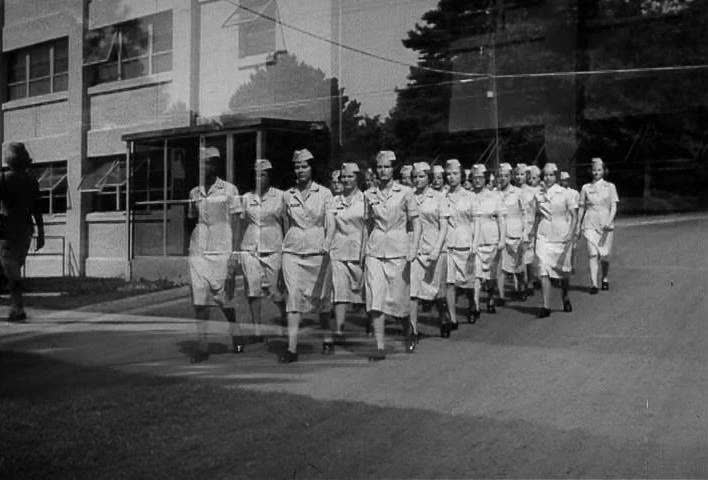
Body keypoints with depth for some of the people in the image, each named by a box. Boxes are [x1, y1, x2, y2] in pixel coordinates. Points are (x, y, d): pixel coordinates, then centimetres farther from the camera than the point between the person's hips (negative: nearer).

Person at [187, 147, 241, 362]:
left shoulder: (229, 190, 1)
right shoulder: (194, 193, 12)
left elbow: (235, 223, -1)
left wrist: (234, 255, -8)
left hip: (221, 252, -3)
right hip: (198, 253, 3)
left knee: (225, 300, 3)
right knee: (199, 300, -4)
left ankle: (235, 334, 28)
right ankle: (202, 346, -1)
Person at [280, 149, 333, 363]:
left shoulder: (324, 193, 2)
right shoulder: (287, 196, 8)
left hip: (318, 252, -1)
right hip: (292, 253, 1)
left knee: (321, 298, 7)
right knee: (293, 297, -9)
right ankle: (292, 348, -12)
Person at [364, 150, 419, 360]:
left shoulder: (405, 192, 0)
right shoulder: (369, 195, 8)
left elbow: (416, 223, 1)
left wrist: (413, 248, -12)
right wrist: (365, 249, 17)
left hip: (398, 250, -2)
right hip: (375, 251, 2)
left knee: (399, 297, 3)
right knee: (375, 299, -8)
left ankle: (409, 331, 34)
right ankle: (379, 347, -6)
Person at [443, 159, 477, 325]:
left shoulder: (470, 196, 5)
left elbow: (474, 222, 6)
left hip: (465, 244, 0)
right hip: (447, 244, 0)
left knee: (469, 281, 8)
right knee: (449, 282, -8)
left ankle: (471, 308, 35)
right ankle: (452, 319, -6)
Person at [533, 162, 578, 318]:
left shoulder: (564, 193, -1)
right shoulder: (539, 196, 7)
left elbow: (574, 215, -2)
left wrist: (571, 233, -13)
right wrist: (534, 233, 13)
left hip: (562, 237, -1)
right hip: (543, 237, 2)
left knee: (563, 271, 8)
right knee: (543, 271, -11)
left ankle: (565, 297, 35)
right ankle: (546, 306, -12)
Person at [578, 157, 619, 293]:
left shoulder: (610, 187, 8)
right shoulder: (585, 188, 10)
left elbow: (614, 206, 0)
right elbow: (581, 208, 13)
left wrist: (609, 221, -16)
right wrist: (578, 225, 10)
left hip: (606, 224, 0)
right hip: (590, 224, 0)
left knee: (605, 255, 1)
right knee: (593, 253, -13)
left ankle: (604, 278, 27)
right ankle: (593, 284, -18)